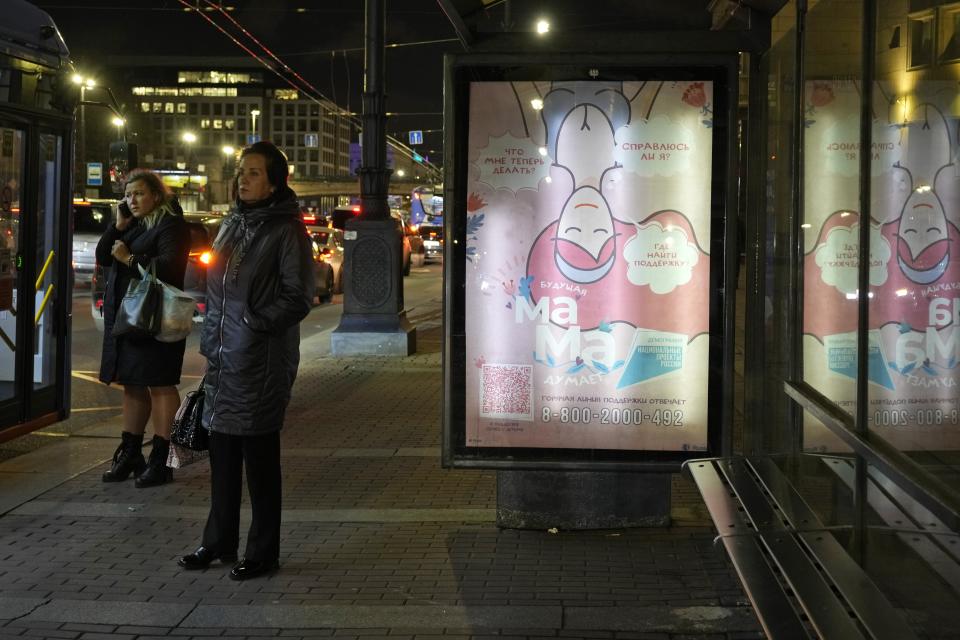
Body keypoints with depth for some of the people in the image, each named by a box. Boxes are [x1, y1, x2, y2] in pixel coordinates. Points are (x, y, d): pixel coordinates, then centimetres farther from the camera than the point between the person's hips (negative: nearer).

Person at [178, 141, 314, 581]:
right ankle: (219, 542, 25)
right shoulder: (232, 224, 14)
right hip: (222, 357, 7)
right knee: (222, 453, 13)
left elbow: (298, 297, -11)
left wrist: (253, 322, -16)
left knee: (258, 457, 0)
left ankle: (263, 552, 11)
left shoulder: (286, 230, -8)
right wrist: (211, 338, 11)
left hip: (262, 359, -7)